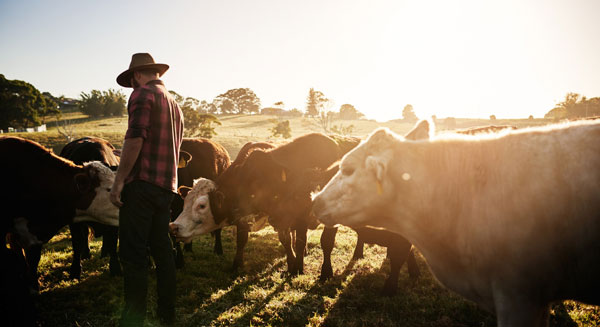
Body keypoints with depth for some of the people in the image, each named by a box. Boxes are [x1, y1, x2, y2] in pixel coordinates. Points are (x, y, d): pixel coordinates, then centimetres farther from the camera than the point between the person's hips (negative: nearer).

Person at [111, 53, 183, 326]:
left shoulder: (142, 94, -5)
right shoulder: (174, 103, 22)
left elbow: (135, 138, -17)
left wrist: (119, 181, -16)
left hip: (141, 181, -8)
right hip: (166, 185, 9)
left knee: (133, 254, -4)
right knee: (162, 249, 14)